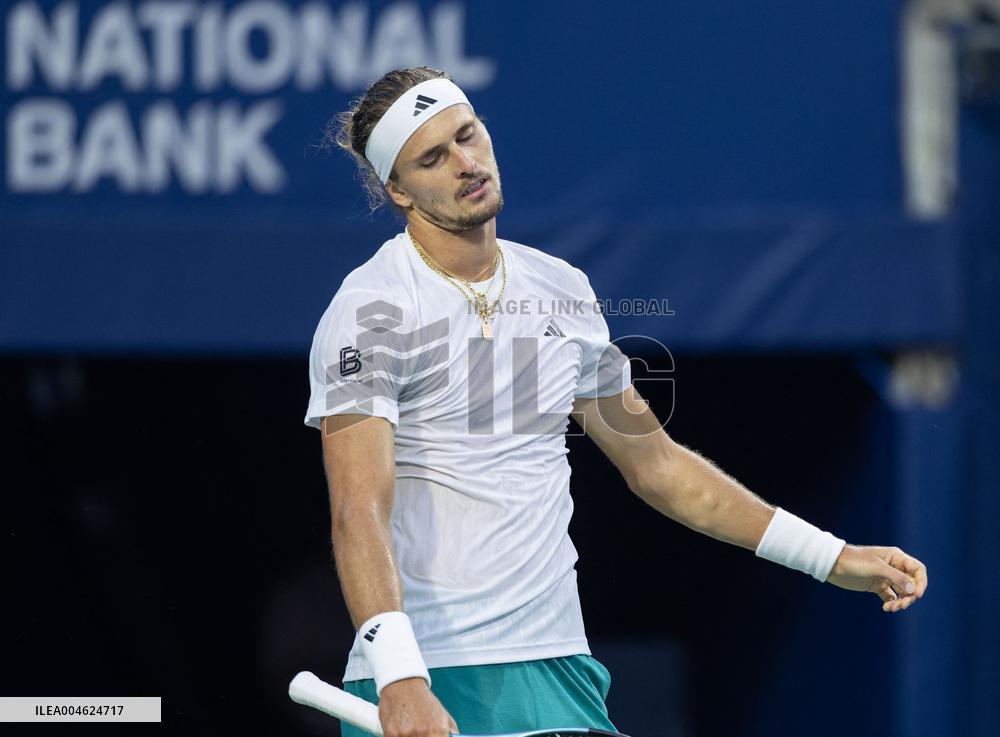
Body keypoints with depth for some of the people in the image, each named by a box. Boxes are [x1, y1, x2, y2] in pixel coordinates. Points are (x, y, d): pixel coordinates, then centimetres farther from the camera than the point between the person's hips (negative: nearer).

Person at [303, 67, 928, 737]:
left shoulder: (564, 291, 11)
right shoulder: (373, 311, -9)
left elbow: (656, 463, 20)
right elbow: (359, 511, -20)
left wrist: (832, 557, 16)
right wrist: (399, 681, -34)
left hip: (557, 664, 5)